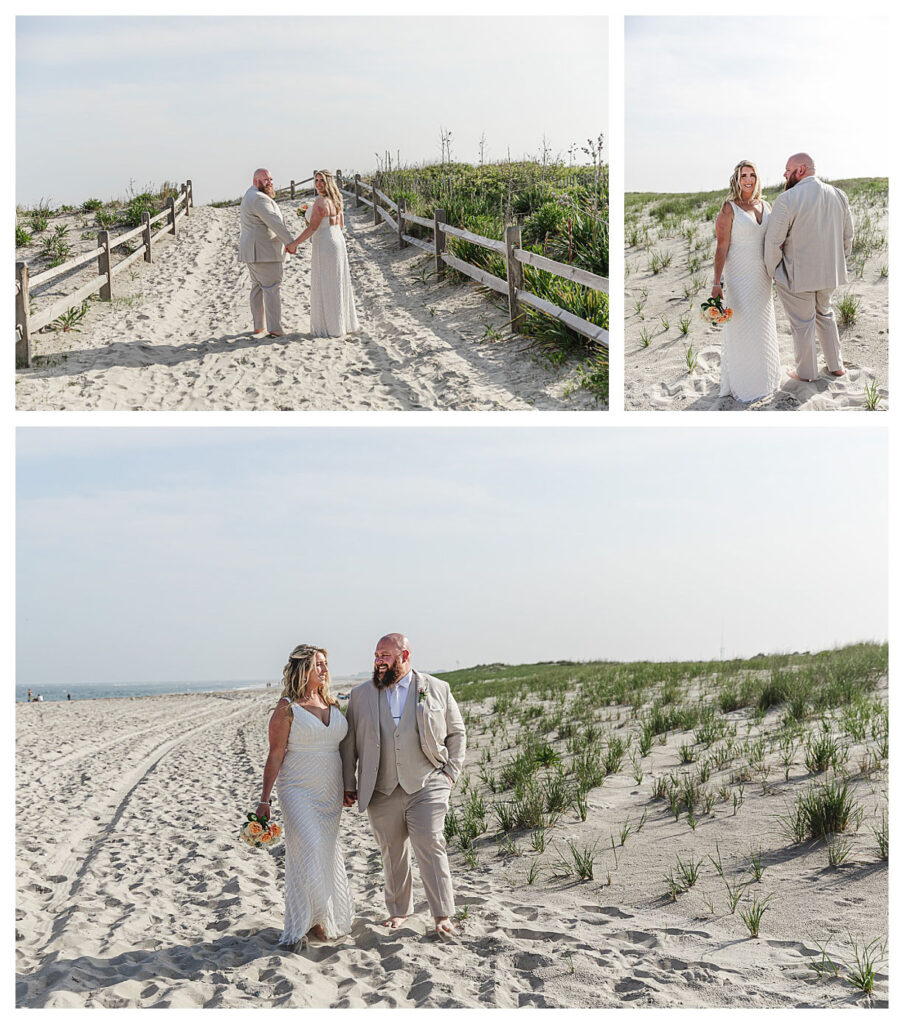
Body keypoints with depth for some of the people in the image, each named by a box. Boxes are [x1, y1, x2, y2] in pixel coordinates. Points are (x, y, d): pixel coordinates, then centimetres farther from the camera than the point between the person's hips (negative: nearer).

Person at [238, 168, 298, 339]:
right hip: (264, 252, -11)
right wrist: (290, 241, -21)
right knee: (271, 288, -9)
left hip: (252, 252, 11)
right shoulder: (259, 199, -17)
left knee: (258, 287, 13)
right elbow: (274, 222, -23)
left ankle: (259, 327, 15)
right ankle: (274, 329, -12)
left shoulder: (249, 196, 19)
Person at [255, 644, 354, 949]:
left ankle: (326, 916, 22)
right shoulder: (287, 708, -8)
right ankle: (300, 927, -5)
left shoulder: (333, 705, 10)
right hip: (298, 791, -6)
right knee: (308, 850, -14)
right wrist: (265, 799, -9)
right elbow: (275, 755, -8)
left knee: (327, 853, 8)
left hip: (330, 793, 6)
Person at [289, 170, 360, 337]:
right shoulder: (335, 200, 9)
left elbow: (312, 228, -21)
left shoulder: (321, 202, -19)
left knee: (325, 287, -2)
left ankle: (331, 328, 2)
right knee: (338, 285, 16)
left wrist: (294, 243, -16)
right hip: (338, 241, 9)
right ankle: (345, 323, 23)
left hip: (324, 245, -9)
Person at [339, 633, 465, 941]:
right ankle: (398, 910, 25)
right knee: (392, 852, 9)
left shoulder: (437, 690, 3)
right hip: (382, 791, 2)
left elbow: (456, 733, 11)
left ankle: (443, 915, -2)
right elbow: (348, 742, 11)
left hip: (426, 787, -2)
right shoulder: (361, 695, 8)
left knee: (430, 847, -10)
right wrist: (348, 784, 7)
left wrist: (451, 773, 3)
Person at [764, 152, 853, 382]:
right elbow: (847, 236, 8)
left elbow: (773, 242, -17)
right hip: (830, 273, 6)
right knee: (824, 314, 26)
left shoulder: (787, 200, -20)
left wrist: (772, 270, -1)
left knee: (802, 323, 10)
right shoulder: (838, 195, -1)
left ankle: (806, 371, 25)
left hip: (797, 275, -6)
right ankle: (835, 365, 33)